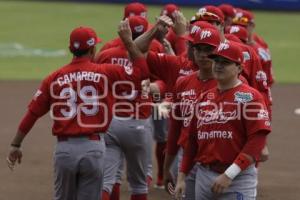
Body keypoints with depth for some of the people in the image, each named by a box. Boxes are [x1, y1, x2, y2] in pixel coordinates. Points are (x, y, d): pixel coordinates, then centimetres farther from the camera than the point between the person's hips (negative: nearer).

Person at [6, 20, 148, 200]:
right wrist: (128, 40, 12)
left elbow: (32, 113, 4)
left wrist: (16, 145, 12)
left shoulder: (54, 78, 2)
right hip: (93, 148, -2)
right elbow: (142, 70, 4)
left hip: (64, 149, 2)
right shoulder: (104, 73, -3)